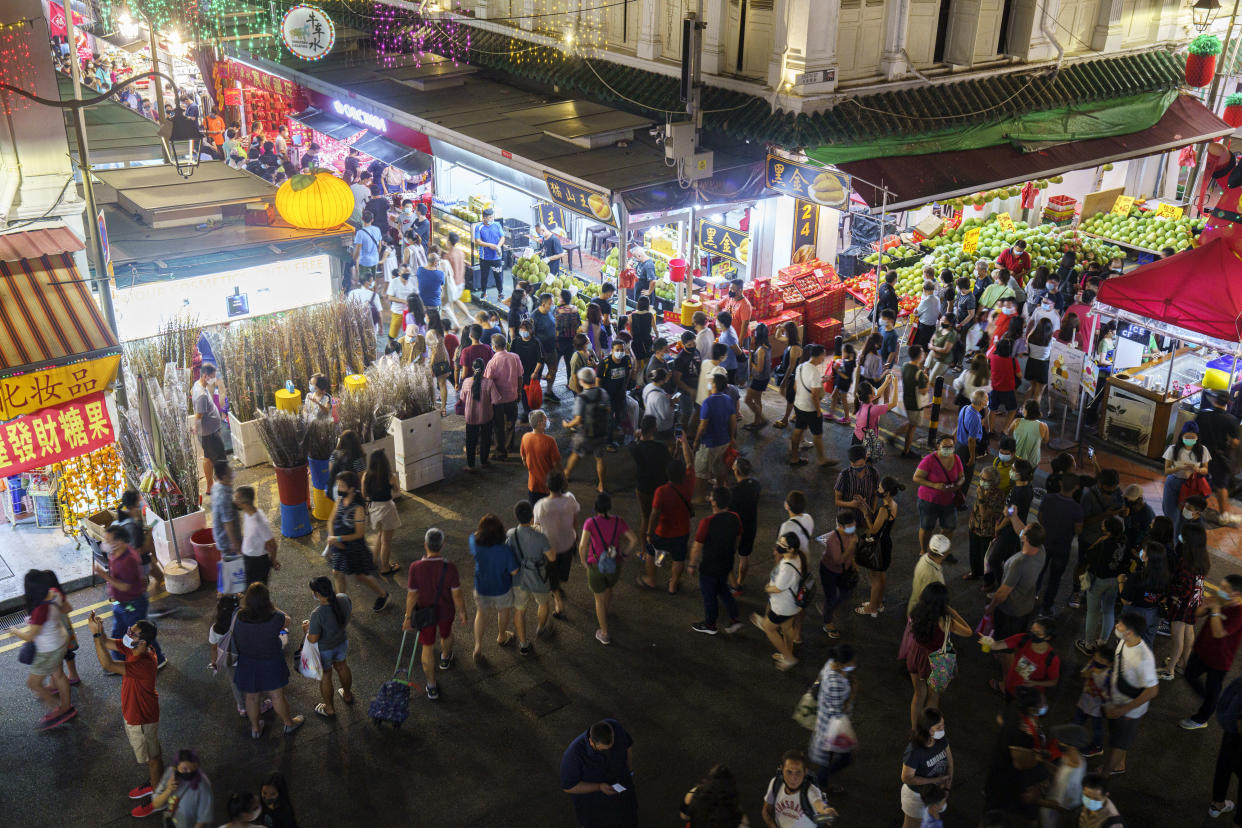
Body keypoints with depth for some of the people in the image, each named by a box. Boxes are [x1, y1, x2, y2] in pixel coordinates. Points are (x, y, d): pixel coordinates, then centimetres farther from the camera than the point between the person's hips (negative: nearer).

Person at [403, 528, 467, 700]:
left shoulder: (416, 568, -28)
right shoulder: (450, 568, -29)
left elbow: (411, 595, -17)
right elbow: (457, 595, -18)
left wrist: (408, 617, -4)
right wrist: (461, 612, 0)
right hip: (446, 610, 0)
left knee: (427, 647, 17)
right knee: (446, 633, 32)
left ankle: (432, 687, 25)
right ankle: (445, 658, 60)